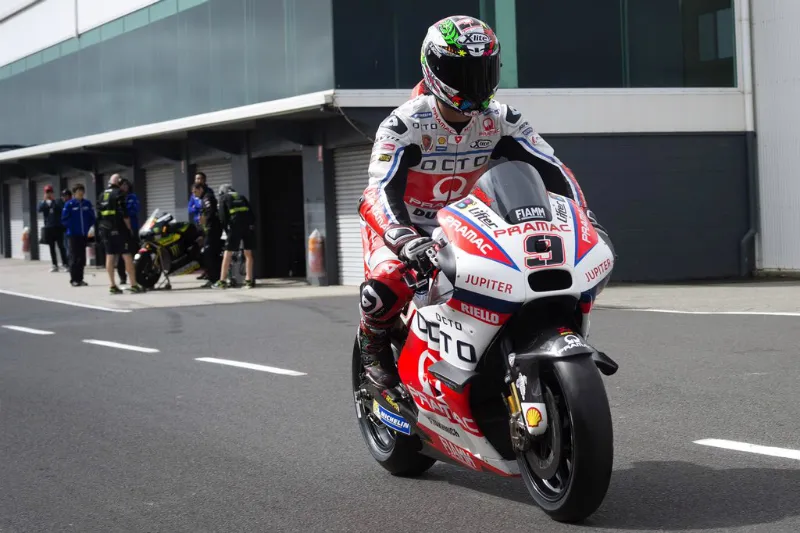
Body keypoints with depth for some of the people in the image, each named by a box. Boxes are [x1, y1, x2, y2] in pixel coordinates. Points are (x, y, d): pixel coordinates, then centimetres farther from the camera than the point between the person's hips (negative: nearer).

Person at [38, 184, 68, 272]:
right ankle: (55, 265, 10)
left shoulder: (58, 202, 4)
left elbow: (61, 208, -14)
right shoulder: (43, 203, 9)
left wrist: (53, 200, -13)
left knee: (61, 246, -5)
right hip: (48, 228, 3)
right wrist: (45, 200, -13)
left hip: (58, 227, -3)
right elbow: (40, 209, -11)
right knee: (52, 248, 6)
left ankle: (65, 264, -3)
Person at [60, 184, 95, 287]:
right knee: (74, 257, -3)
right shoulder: (69, 204, -5)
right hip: (73, 234, -4)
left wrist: (88, 226, 1)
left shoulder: (87, 204, 5)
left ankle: (80, 279, 13)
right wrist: (72, 227, -8)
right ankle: (73, 279, 2)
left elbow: (92, 217, 11)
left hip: (84, 234, 4)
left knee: (82, 257, 6)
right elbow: (64, 219, -4)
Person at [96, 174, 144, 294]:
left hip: (105, 229, 7)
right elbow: (123, 212, -14)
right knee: (127, 255, -6)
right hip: (118, 228, -7)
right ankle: (133, 284, -10)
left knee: (110, 256, 6)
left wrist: (101, 228, 18)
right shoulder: (118, 193, -7)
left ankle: (112, 285, 4)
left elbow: (99, 213, 14)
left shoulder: (102, 195, 15)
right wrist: (129, 227, -7)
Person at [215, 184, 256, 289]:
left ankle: (222, 281, 3)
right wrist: (252, 224, 14)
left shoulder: (223, 198, 15)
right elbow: (251, 214, 16)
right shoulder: (242, 197, 25)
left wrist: (226, 229, 9)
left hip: (235, 226, -3)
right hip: (249, 225, 4)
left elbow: (222, 216, 4)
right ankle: (249, 280, 6)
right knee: (248, 253, 9)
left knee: (228, 253, 2)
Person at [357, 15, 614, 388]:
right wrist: (405, 240, -53)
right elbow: (379, 195, -35)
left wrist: (584, 218, -26)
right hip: (402, 226, -4)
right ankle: (372, 338, 0)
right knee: (388, 282, -36)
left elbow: (553, 170, -11)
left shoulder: (501, 121, -10)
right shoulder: (404, 124, -24)